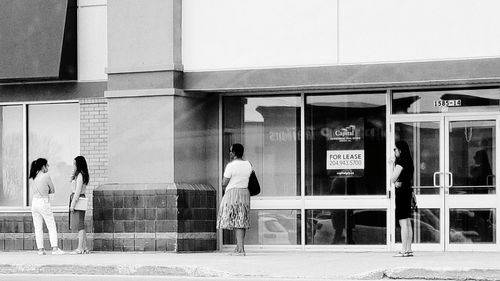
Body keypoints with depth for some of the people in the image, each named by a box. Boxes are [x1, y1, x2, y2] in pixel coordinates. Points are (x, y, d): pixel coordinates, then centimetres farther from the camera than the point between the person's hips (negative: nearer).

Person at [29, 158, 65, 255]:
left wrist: (43, 192, 8)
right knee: (51, 227, 2)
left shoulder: (33, 177, 5)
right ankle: (55, 248, -4)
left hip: (34, 202, 5)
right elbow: (53, 190, -2)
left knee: (38, 228, 8)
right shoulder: (46, 176, -11)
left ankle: (40, 249, 6)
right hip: (44, 203, -5)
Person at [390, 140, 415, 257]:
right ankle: (409, 249, 13)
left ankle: (404, 250, -11)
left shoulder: (400, 162, -13)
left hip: (401, 192, -10)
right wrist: (397, 182, -3)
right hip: (408, 191, 10)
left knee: (403, 222, -10)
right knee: (408, 223, 11)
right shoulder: (408, 162, 16)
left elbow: (393, 179, -14)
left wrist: (393, 166, -1)